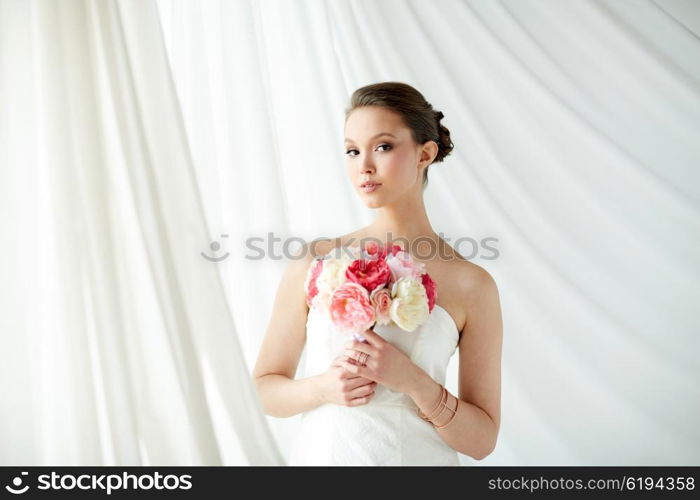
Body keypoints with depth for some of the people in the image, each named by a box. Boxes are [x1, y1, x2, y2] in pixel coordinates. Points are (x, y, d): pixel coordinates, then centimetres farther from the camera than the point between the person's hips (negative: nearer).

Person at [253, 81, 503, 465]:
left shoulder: (470, 284, -11)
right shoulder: (314, 263, -7)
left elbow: (481, 440, -7)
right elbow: (266, 387, 1)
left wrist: (412, 380, -22)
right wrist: (323, 388, -17)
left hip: (417, 457, -1)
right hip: (319, 453, 1)